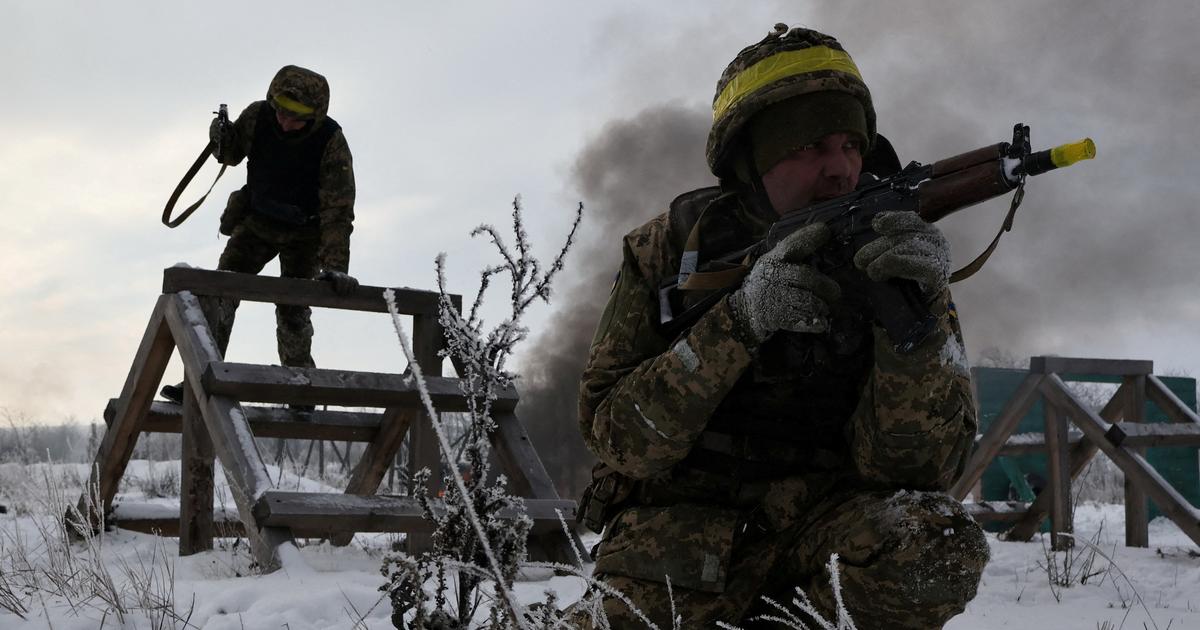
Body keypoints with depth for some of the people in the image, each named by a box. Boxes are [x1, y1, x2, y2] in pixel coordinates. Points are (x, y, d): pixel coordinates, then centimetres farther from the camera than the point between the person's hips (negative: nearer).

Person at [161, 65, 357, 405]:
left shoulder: (332, 143, -27)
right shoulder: (258, 116, -17)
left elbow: (338, 210, -29)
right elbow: (233, 154, 3)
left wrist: (334, 266, -39)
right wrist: (222, 138, -22)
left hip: (304, 233, -3)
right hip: (257, 221, 3)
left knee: (293, 312, -7)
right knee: (218, 295, -9)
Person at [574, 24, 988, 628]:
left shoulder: (892, 258, -4)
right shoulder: (669, 249, -4)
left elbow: (912, 468, -12)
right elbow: (618, 440, -13)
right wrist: (739, 321, -27)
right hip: (683, 513, -1)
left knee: (935, 543, -29)